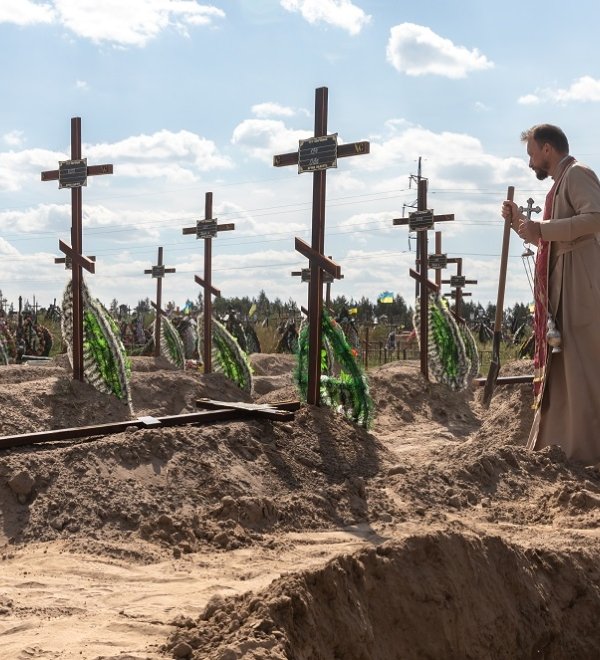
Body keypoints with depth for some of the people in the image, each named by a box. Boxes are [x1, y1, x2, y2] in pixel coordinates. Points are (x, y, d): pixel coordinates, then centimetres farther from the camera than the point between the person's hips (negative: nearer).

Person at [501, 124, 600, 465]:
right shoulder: (561, 183, 23)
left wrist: (542, 229, -22)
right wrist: (522, 224, 17)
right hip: (564, 292, 11)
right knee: (560, 367, 12)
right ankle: (556, 441, 18)